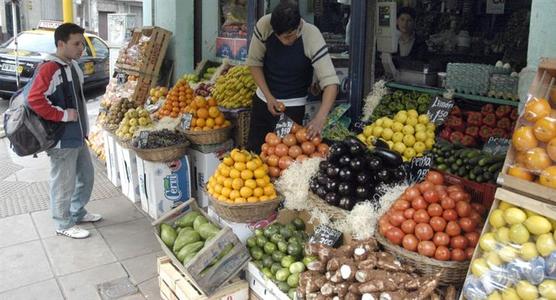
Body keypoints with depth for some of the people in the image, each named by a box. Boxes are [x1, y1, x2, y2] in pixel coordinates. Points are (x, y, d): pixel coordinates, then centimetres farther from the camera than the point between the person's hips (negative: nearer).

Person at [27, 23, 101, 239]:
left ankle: (77, 212, 38)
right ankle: (64, 224, 22)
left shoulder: (73, 66, 10)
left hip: (77, 136, 9)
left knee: (86, 175, 20)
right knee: (64, 183, 5)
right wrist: (62, 115, -21)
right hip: (62, 140, -9)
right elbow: (34, 99, -28)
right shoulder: (49, 69, -19)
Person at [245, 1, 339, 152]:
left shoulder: (312, 37, -26)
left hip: (293, 105, -3)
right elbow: (254, 62, -6)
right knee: (253, 149, 13)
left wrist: (320, 118, -43)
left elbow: (330, 83, -29)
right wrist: (269, 97, -13)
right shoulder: (264, 25, -19)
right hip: (263, 99, 3)